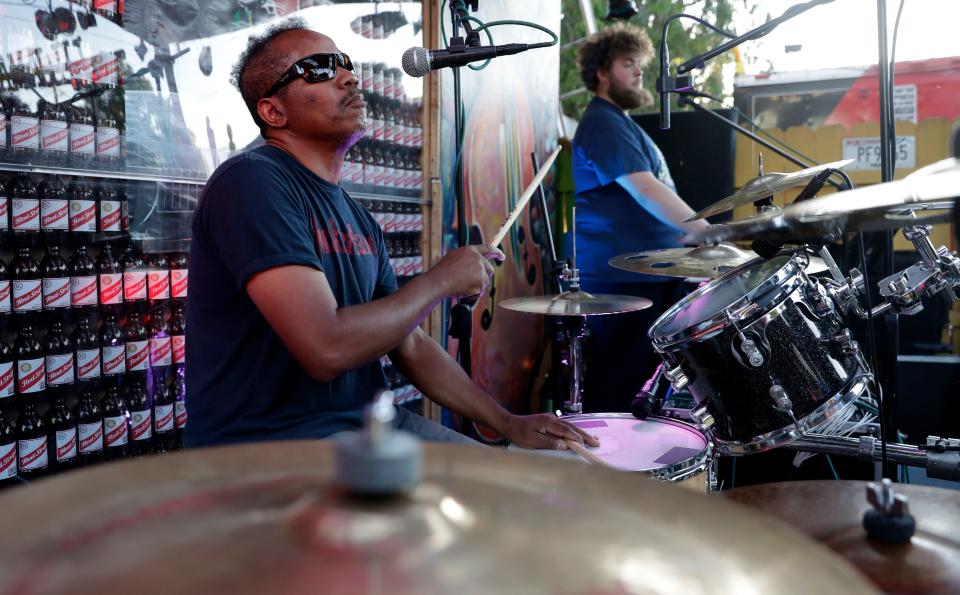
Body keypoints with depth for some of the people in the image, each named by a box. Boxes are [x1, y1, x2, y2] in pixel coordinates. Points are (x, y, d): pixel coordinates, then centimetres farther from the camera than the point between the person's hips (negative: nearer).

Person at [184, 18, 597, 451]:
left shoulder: (358, 220, 10)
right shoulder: (251, 183, -17)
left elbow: (409, 344, 15)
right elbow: (327, 349, -27)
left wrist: (508, 423, 7)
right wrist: (442, 280, -14)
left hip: (367, 423, 8)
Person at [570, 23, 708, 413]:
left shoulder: (619, 122, 21)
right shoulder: (603, 123, -12)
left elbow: (649, 192, 26)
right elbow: (645, 191, -24)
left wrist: (685, 238, 19)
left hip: (648, 269, 10)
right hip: (620, 275, -10)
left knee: (643, 374, 16)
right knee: (619, 382, -6)